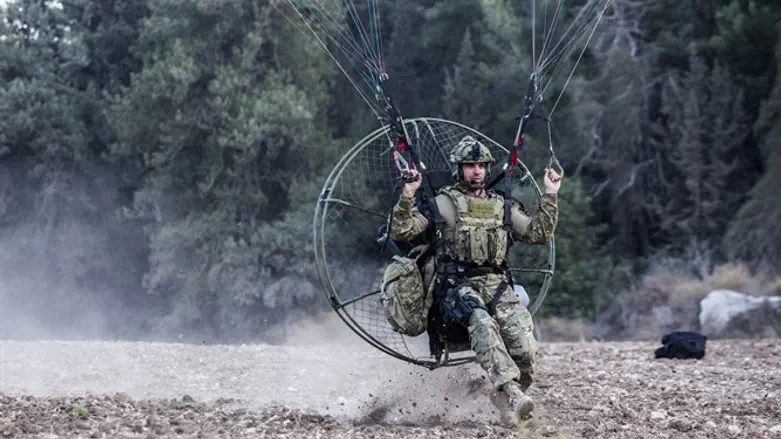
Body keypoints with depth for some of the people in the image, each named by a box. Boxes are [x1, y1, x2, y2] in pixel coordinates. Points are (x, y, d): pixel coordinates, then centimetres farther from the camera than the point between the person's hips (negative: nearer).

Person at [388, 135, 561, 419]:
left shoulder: (502, 206, 22)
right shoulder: (443, 203, 9)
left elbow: (538, 234, 21)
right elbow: (400, 233, 0)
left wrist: (550, 196, 15)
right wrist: (407, 197, -13)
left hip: (498, 284, 4)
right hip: (461, 286, -4)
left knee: (524, 347, -23)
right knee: (483, 324, -38)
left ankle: (517, 391, -1)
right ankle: (511, 390, -49)